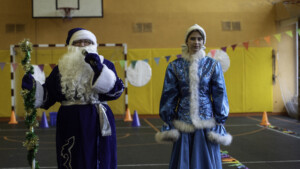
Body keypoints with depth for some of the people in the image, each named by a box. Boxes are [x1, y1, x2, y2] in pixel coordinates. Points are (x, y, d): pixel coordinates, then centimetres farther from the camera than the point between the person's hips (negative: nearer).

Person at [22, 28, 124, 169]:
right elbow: (47, 96, 9)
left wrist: (99, 69, -18)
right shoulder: (61, 69, 10)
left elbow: (116, 90, -9)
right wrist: (33, 87, -9)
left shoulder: (105, 64, 6)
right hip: (70, 126, 1)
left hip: (98, 124, -1)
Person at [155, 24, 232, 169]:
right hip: (183, 124, 1)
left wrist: (219, 123, -1)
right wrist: (168, 124, 2)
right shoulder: (175, 66, 2)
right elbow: (169, 96, 4)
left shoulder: (213, 65, 2)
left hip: (206, 124, 0)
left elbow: (219, 96, 2)